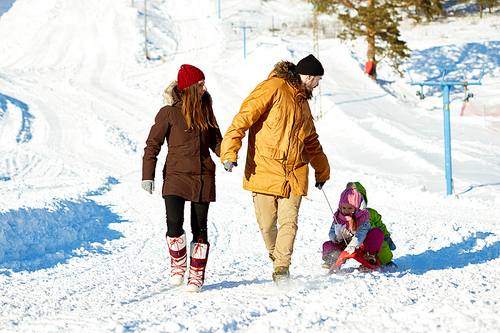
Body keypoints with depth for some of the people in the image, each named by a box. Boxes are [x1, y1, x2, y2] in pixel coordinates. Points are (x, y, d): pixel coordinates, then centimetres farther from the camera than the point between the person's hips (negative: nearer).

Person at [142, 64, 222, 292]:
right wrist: (147, 176, -7)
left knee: (200, 229, 4)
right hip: (176, 175, -3)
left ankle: (197, 274, 17)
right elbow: (153, 144, -1)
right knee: (174, 225, -16)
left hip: (203, 178, 3)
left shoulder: (205, 111, 9)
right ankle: (178, 264, 12)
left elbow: (215, 141, 17)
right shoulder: (169, 113, -4)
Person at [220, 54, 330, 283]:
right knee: (266, 225, 1)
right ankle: (275, 253, 28)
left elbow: (311, 141, 34)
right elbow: (244, 117, -14)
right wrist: (230, 152, -24)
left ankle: (282, 268, -2)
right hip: (264, 169, -6)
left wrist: (322, 171, 42)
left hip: (294, 174, 6)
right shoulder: (272, 89, -5)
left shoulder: (302, 102, 20)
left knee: (288, 222, -8)